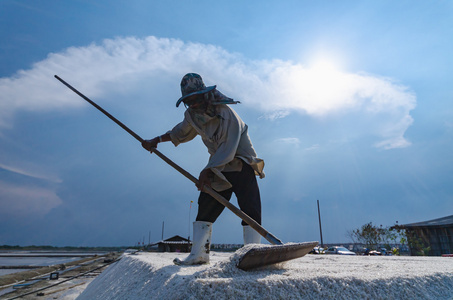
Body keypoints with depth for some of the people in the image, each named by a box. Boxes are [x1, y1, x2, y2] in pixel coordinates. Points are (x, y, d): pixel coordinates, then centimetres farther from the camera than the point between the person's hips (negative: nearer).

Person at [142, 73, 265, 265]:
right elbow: (180, 132, 21)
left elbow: (227, 150, -26)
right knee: (205, 207, 3)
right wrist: (156, 140, 21)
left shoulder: (226, 114, -22)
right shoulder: (192, 115, 0)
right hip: (218, 169, 6)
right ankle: (199, 254, 10)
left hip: (241, 166, -6)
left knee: (250, 209, -14)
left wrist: (206, 171, -26)